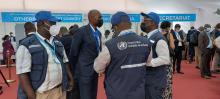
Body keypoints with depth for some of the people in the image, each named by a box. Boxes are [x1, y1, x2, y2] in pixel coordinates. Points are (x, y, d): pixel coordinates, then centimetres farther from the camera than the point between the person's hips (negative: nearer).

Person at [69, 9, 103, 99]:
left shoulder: (98, 33, 10)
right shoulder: (81, 31, -14)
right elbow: (73, 53, -9)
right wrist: (76, 70, 1)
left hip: (95, 71, 7)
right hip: (85, 71, -7)